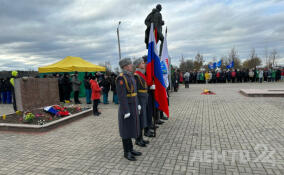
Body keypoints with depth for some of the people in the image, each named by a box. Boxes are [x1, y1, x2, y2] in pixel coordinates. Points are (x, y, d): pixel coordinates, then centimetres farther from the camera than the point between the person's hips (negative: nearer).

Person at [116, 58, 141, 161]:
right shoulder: (121, 78, -18)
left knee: (131, 128, 15)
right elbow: (121, 96, -21)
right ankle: (126, 152, 15)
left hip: (133, 106, 9)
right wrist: (126, 111, -22)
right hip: (126, 107, -9)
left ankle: (130, 149, 27)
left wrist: (137, 105, 18)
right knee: (126, 129, 1)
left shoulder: (130, 76, 11)